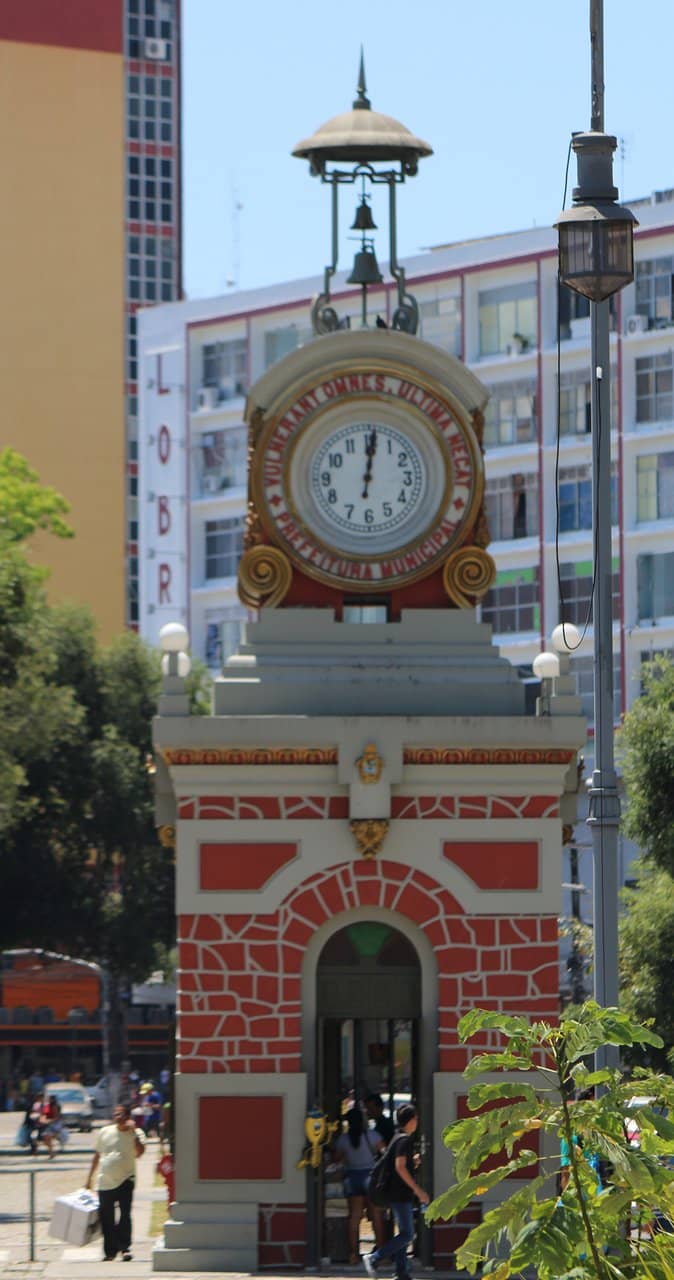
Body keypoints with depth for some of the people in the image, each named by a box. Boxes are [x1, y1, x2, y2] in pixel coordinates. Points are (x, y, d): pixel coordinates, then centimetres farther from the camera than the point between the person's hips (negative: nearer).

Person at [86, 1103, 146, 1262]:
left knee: (125, 1216, -12)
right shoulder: (105, 1132, 8)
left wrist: (133, 1131, -21)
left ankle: (125, 1248, -6)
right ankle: (110, 1251, 15)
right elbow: (97, 1156, 16)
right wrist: (90, 1177, 17)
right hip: (105, 1182, 3)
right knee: (106, 1219, 6)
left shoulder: (136, 1133, -1)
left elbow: (139, 1152, -20)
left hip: (125, 1180, -3)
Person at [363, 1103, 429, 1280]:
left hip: (398, 1193, 10)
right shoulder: (404, 1140, -14)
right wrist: (417, 1189, -21)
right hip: (401, 1194, -10)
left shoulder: (398, 1138, 15)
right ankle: (374, 1259, -11)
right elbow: (400, 1167, -22)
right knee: (407, 1234, -10)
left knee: (404, 1233, 11)